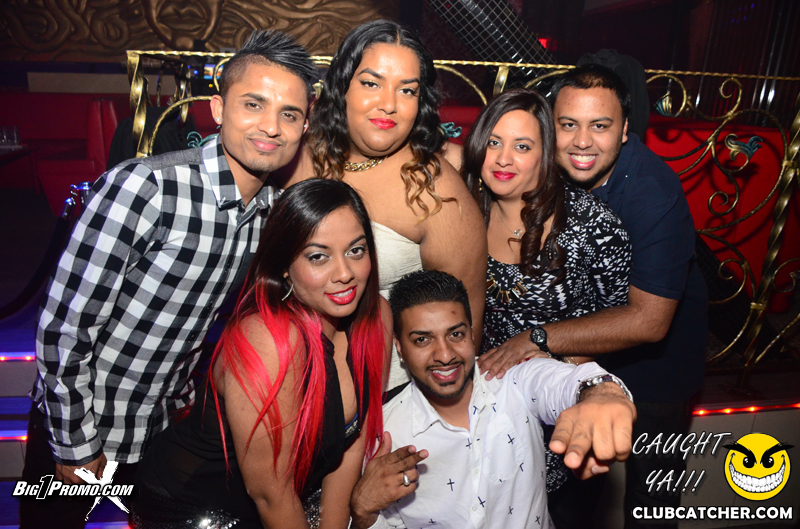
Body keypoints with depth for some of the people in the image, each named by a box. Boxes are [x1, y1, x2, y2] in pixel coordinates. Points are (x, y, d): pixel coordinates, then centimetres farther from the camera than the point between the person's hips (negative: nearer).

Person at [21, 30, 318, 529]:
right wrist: (77, 448, -13)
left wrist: (185, 396, 11)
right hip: (76, 429, -4)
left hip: (163, 428, 5)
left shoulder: (274, 209, -7)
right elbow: (63, 328, -21)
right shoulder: (143, 188, -27)